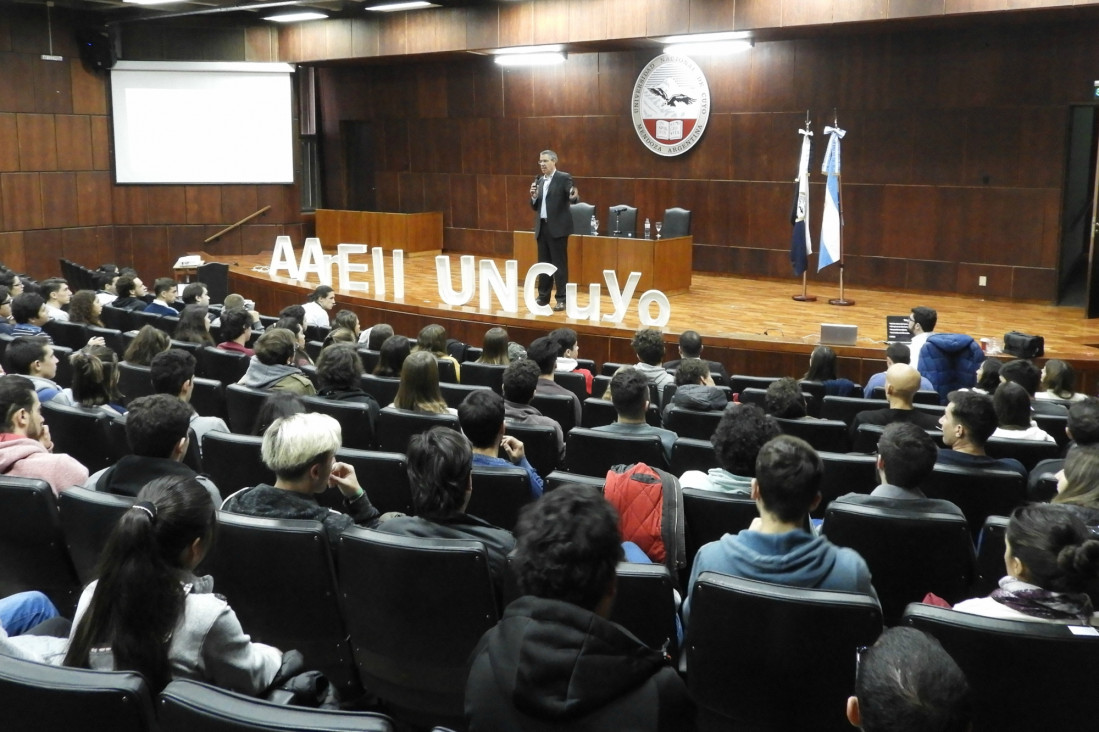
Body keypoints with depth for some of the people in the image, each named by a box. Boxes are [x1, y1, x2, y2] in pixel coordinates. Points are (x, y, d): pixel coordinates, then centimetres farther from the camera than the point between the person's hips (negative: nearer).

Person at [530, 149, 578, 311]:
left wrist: (574, 197, -37)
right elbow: (535, 207, 16)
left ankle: (562, 299, 0)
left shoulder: (564, 178, -5)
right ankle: (543, 296, 19)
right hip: (542, 227, 7)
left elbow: (573, 197, -14)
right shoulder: (540, 180, 14)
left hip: (557, 227, -6)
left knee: (559, 264, -4)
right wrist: (533, 196, -4)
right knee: (543, 263, 11)